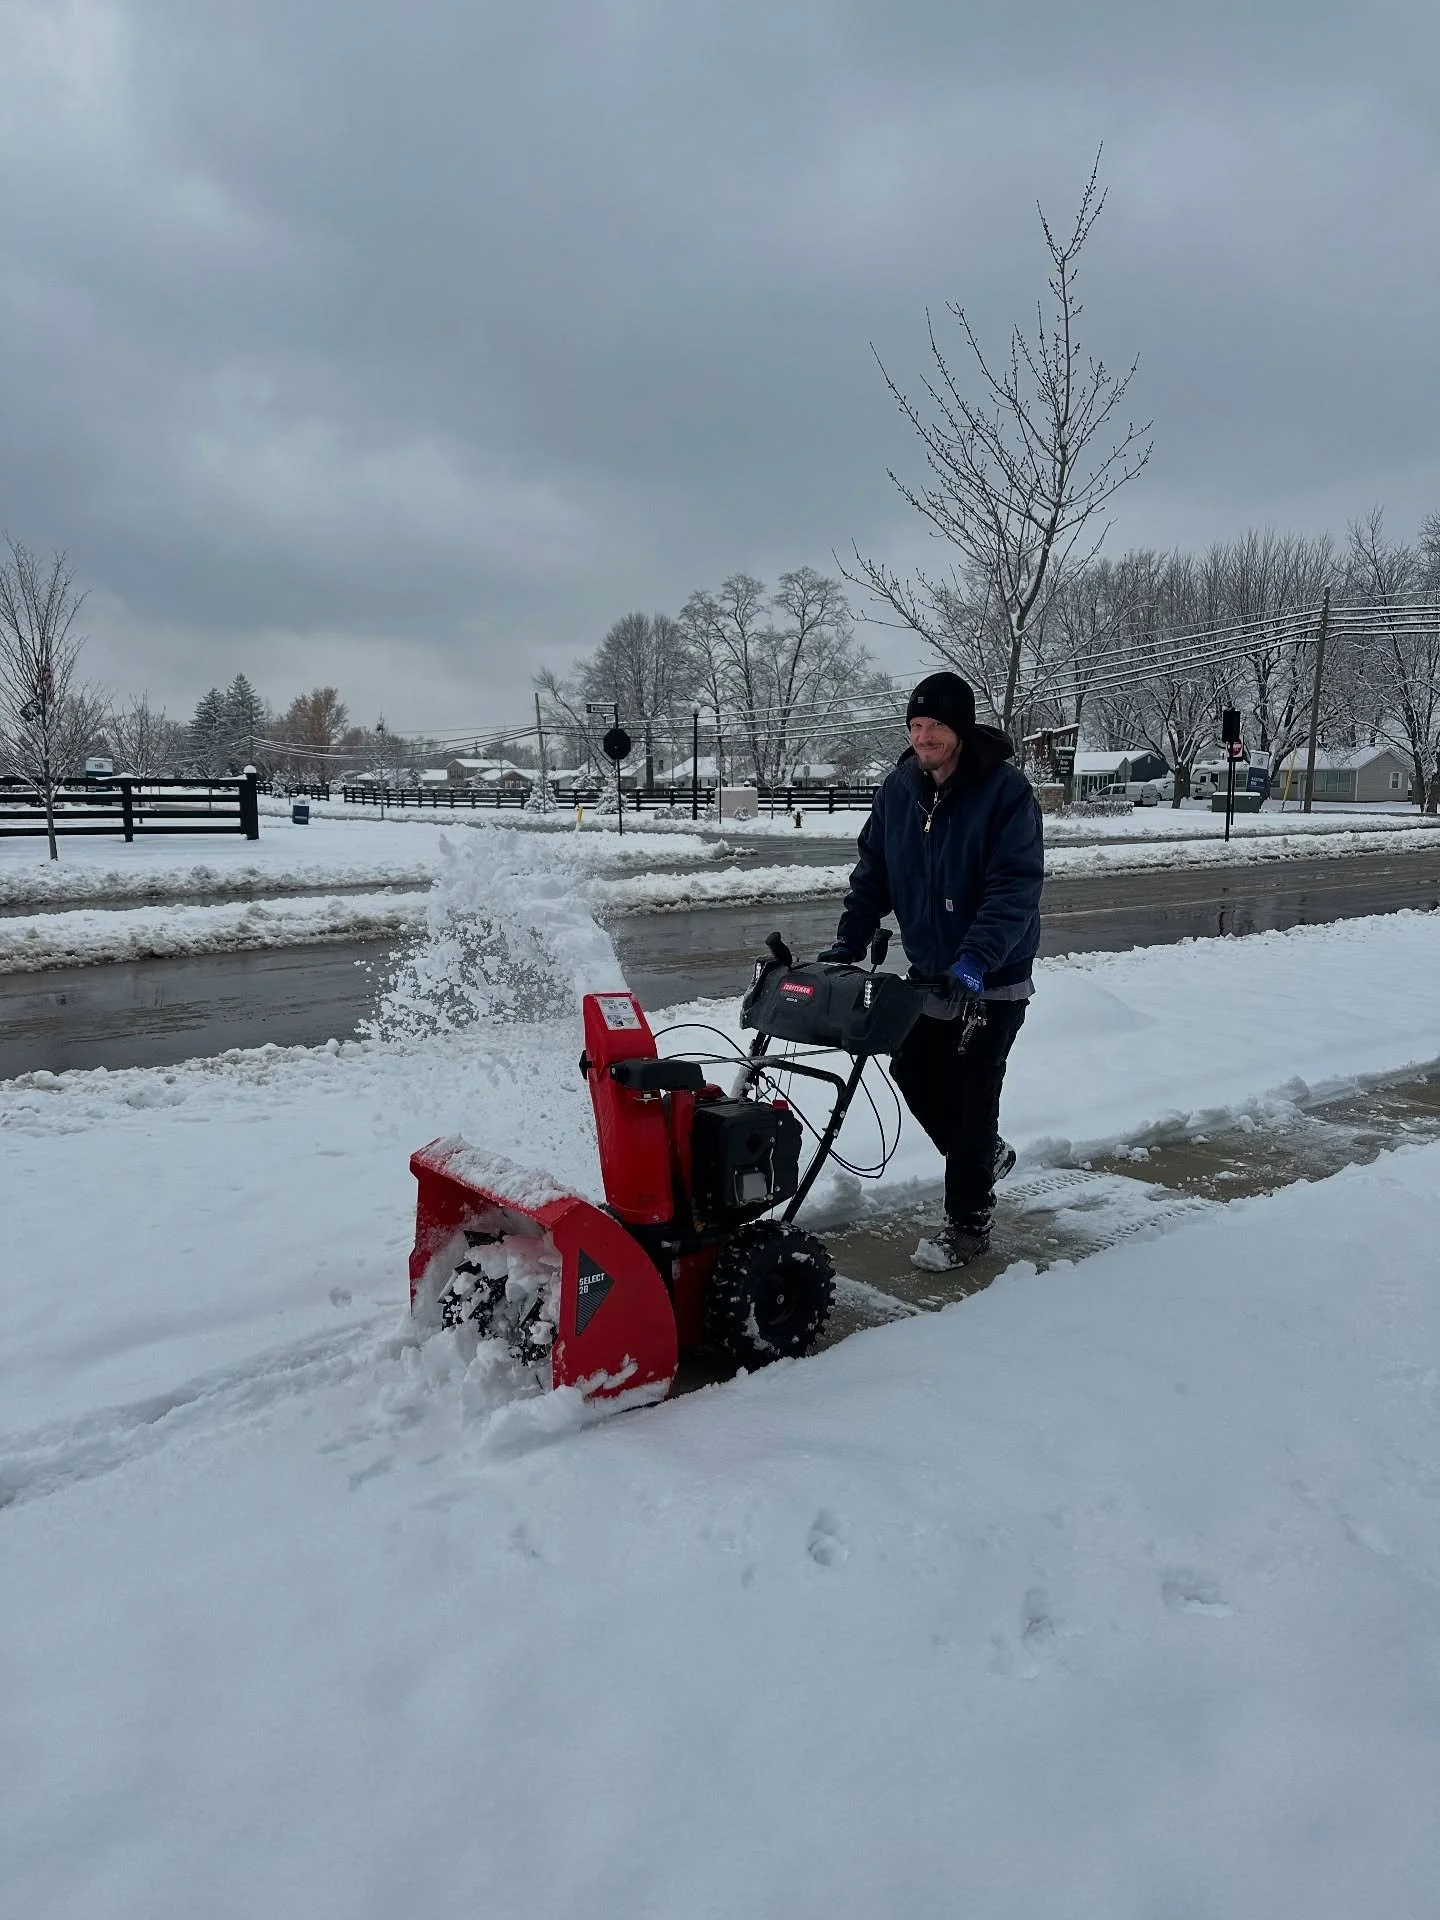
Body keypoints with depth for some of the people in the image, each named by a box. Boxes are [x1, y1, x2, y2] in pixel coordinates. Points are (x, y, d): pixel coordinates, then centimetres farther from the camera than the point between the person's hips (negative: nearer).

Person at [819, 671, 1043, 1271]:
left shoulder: (1006, 790, -20)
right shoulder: (899, 787, -2)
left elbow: (1016, 888, -27)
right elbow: (872, 871, 4)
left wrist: (976, 960, -39)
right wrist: (847, 943, -6)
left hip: (992, 979, -6)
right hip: (928, 969, 6)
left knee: (972, 1093, -1)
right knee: (913, 1071, 12)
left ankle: (967, 1224, 14)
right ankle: (985, 1155, 39)